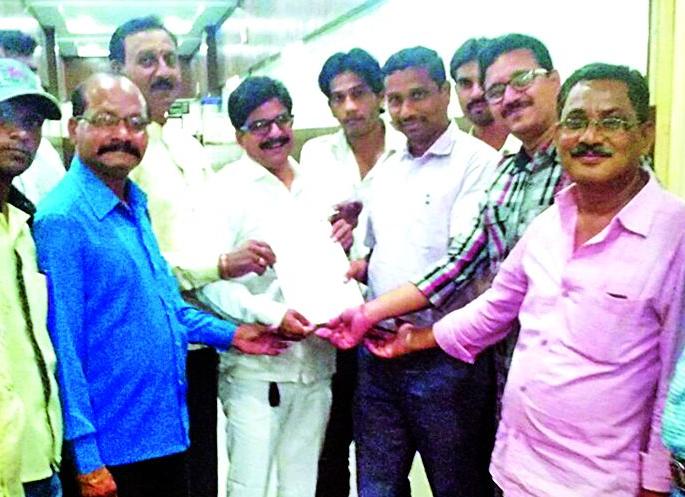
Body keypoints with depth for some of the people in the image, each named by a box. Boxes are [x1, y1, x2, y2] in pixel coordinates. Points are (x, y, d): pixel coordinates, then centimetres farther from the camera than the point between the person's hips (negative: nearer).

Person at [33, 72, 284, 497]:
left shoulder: (136, 205, 7)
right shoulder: (62, 219, -18)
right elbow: (63, 346, -19)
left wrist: (229, 334, 13)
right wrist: (86, 458, -19)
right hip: (112, 448, -8)